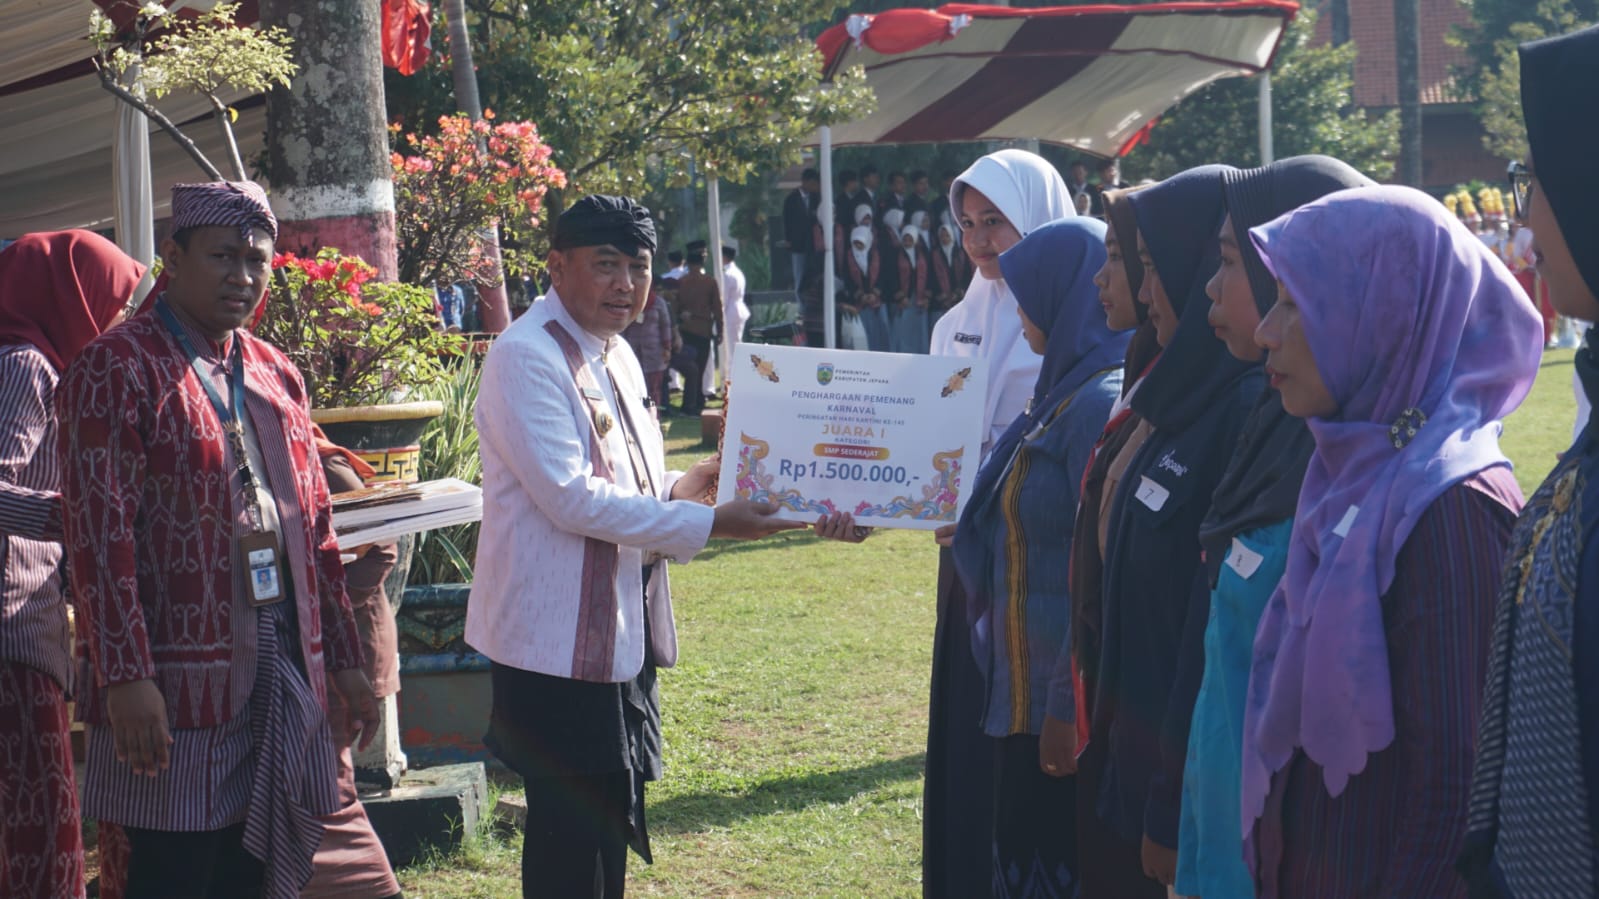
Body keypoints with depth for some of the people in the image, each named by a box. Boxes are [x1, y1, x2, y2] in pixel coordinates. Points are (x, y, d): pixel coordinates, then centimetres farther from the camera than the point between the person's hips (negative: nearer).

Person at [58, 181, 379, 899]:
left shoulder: (275, 375, 16)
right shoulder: (118, 369, -7)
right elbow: (99, 535, -14)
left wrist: (344, 660, 16)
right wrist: (126, 676, -20)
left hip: (285, 671, 7)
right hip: (179, 685, -7)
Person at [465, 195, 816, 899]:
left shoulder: (616, 354, 12)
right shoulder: (526, 357, -17)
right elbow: (570, 497, -24)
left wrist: (678, 488, 2)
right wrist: (708, 523, -22)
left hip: (623, 629, 9)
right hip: (560, 637, -9)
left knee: (612, 819, 17)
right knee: (568, 840, -2)